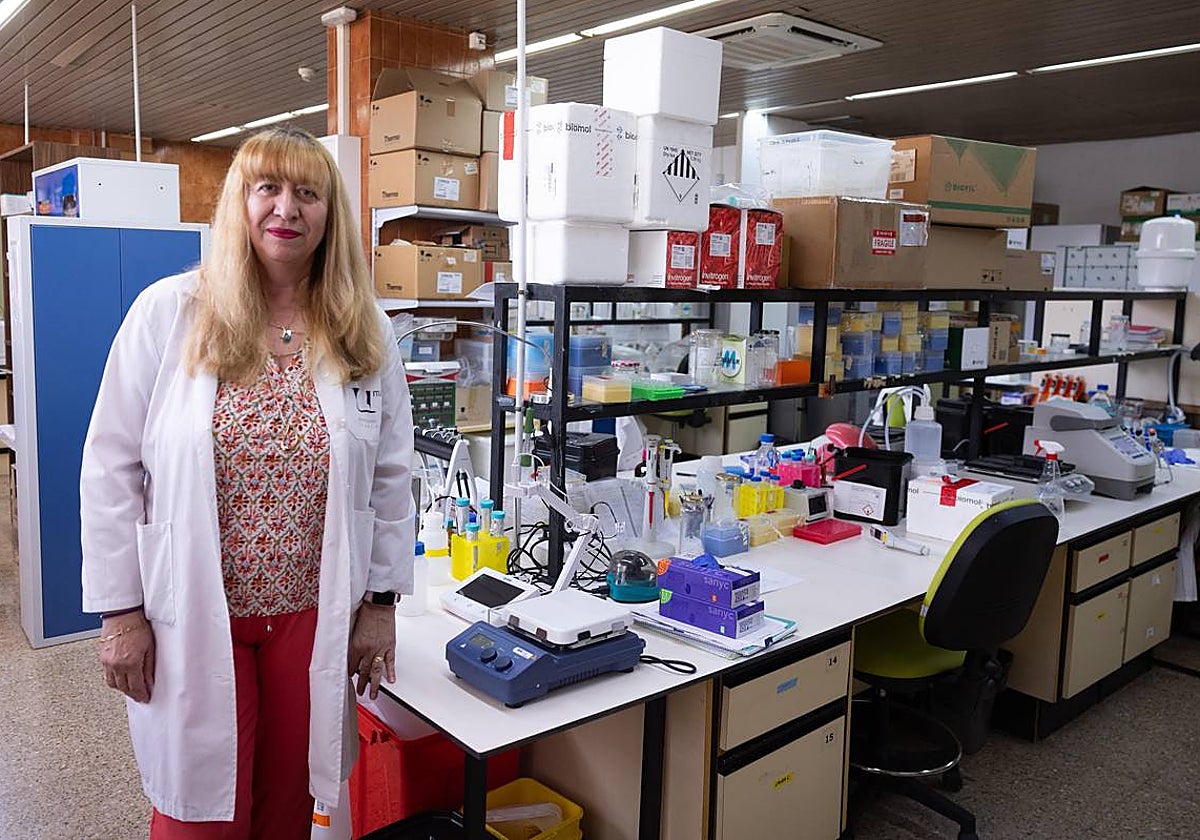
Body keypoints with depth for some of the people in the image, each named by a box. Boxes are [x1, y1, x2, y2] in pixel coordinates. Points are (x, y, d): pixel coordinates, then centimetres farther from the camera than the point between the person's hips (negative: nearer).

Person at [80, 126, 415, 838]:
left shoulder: (366, 332, 0)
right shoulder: (168, 312, -7)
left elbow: (391, 476, 4)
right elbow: (112, 468, -4)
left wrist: (381, 599, 4)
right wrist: (120, 609, -4)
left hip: (315, 615, 2)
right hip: (192, 615, -2)